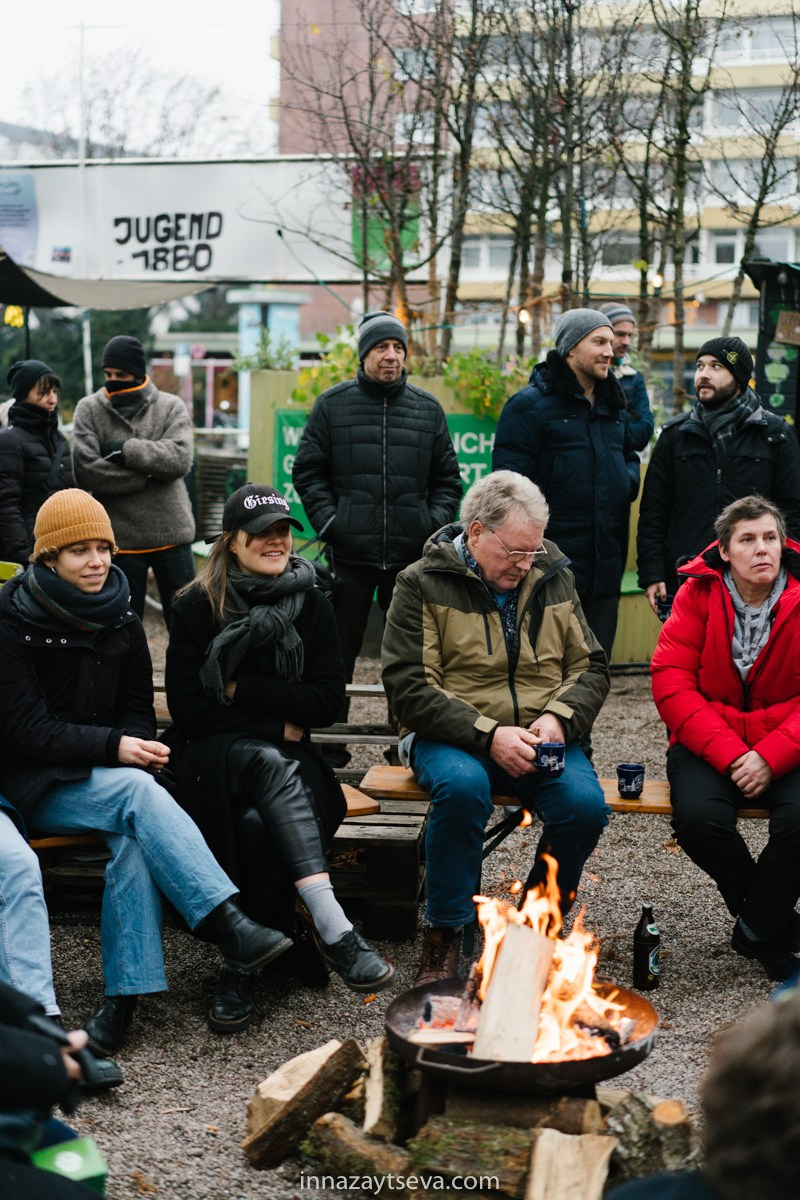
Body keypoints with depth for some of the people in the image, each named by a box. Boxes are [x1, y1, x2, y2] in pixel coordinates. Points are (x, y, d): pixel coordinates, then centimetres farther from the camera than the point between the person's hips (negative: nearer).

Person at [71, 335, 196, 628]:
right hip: (120, 538, 0)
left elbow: (180, 458, -15)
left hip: (172, 531, 0)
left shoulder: (171, 406, 0)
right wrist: (149, 474, -14)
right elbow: (86, 470, -13)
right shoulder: (89, 409, -1)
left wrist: (127, 450, -18)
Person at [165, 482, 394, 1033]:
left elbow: (328, 700, 1)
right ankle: (335, 930, -46)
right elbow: (187, 706, -5)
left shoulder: (312, 605, 8)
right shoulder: (198, 606, 1)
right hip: (211, 758, -2)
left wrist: (241, 686, -8)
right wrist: (278, 725, -8)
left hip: (283, 756, 2)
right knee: (269, 763, -36)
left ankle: (243, 965, -21)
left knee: (261, 826, -33)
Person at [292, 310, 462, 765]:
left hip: (413, 555, 2)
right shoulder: (334, 404, 5)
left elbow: (447, 479, 15)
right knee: (339, 651, 4)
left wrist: (435, 524, 0)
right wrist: (328, 521, -5)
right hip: (350, 554, -2)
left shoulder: (427, 408, 10)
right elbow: (308, 471, 7)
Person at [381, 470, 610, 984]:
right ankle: (446, 932, -17)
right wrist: (488, 734, -20)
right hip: (453, 738, -3)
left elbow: (592, 667, 14)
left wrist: (558, 718, -8)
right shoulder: (422, 584, -3)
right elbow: (409, 689, -10)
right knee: (462, 786, -37)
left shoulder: (553, 577, 11)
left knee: (586, 803, -26)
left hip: (542, 739, 3)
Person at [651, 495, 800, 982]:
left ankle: (757, 930, -3)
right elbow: (671, 684, -8)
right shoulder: (698, 595, -2)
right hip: (707, 747, 0)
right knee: (698, 817, -29)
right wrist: (729, 755, -17)